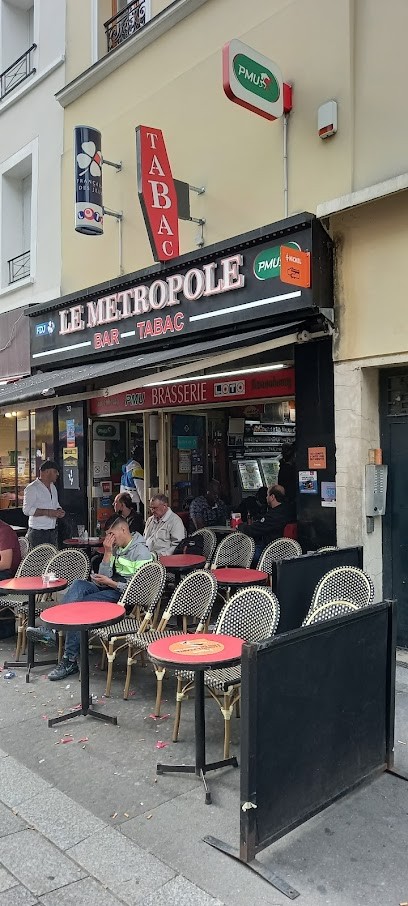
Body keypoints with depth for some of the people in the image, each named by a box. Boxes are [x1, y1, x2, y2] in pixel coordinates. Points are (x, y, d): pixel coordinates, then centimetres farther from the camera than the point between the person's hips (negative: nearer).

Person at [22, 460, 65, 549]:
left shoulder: (53, 487, 17)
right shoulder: (32, 488, -9)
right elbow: (27, 510, -17)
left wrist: (59, 511, 5)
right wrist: (47, 512, -23)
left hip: (53, 531, 7)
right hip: (38, 533, -7)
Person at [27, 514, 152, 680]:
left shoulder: (141, 552, -9)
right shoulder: (116, 548, 17)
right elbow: (104, 576, 10)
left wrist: (110, 582, -15)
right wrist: (107, 553, -2)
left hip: (124, 596, -8)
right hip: (109, 589, 8)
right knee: (79, 584, -20)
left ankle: (70, 661, -20)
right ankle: (52, 629, -31)